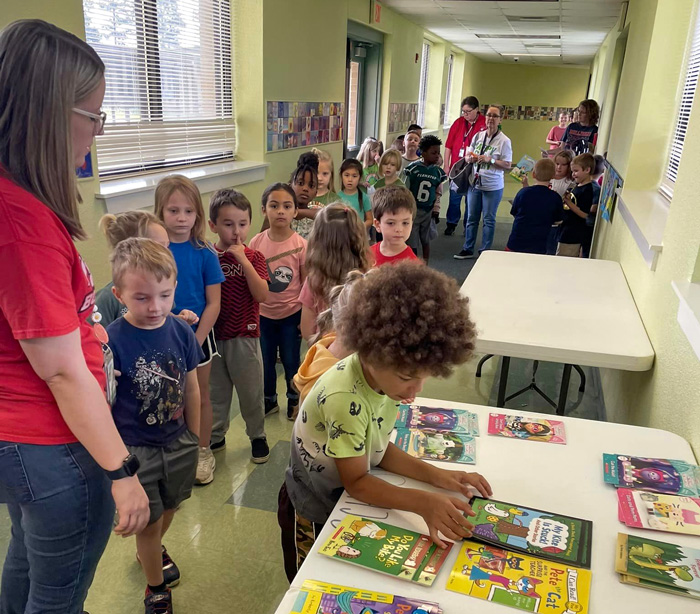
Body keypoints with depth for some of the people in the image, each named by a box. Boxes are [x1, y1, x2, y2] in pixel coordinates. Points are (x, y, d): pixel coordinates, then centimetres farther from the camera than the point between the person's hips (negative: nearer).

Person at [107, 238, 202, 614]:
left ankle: (152, 550, 57)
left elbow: (191, 387, 2)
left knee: (168, 508, 25)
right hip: (135, 450, -4)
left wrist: (194, 436, 9)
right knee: (149, 522, 11)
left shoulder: (181, 331, -10)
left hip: (178, 443, 4)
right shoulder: (111, 341, -22)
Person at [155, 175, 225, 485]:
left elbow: (214, 302, -7)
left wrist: (196, 340, -13)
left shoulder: (204, 252, -9)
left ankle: (203, 452, 31)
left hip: (198, 335, -1)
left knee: (200, 396, 13)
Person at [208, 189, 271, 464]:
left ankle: (257, 436, 30)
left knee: (251, 392, 10)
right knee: (215, 391, 16)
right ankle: (215, 436, 35)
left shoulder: (253, 257, -3)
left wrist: (243, 259, -21)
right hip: (212, 336, 2)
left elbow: (262, 294, -18)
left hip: (245, 336, -1)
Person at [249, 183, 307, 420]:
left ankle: (294, 399, 36)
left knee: (291, 361, 12)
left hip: (291, 314, -2)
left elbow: (307, 284, -6)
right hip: (263, 314, 2)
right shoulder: (256, 243, -8)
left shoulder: (301, 245, -13)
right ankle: (269, 401, 38)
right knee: (265, 361, 16)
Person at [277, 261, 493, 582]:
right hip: (314, 515, -6)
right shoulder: (345, 399, -39)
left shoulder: (383, 374, -17)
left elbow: (378, 448, -5)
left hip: (348, 500, 6)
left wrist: (436, 475, -15)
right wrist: (423, 502, -36)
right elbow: (356, 482, -26)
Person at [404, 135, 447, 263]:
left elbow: (438, 193, 10)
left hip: (428, 211, 3)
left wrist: (436, 210, 3)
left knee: (426, 241, 14)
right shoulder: (413, 168, -7)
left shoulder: (438, 171, 2)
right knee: (412, 243, 1)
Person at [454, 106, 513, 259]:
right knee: (471, 218, 12)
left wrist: (490, 160, -22)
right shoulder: (478, 136, 4)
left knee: (489, 220, 6)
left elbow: (508, 165, -12)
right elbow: (469, 154, 16)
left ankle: (485, 251, 17)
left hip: (493, 186, -5)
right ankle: (468, 249, 22)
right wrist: (471, 158, -7)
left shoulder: (504, 141, -10)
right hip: (475, 183, 5)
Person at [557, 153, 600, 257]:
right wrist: (565, 200, 5)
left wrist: (568, 202, -23)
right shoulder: (578, 186, 12)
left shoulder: (589, 190, -16)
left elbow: (585, 215, -21)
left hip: (573, 236, -10)